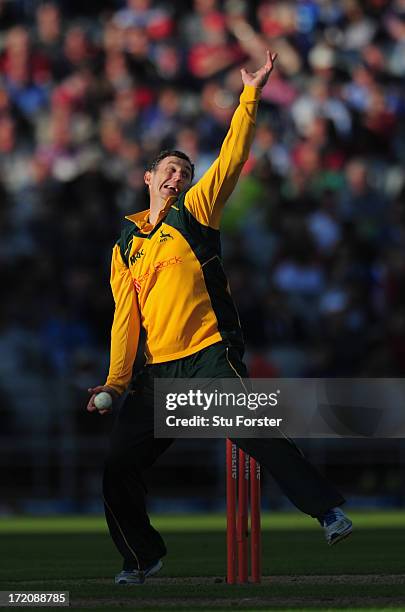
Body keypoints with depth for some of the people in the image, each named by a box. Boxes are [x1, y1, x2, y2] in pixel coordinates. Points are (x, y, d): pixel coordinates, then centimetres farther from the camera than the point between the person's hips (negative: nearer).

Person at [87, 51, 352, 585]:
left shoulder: (195, 213, 8)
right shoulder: (126, 249, 16)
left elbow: (231, 159, -2)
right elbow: (126, 318, 14)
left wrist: (251, 97, -10)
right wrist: (116, 381, 5)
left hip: (211, 358, -4)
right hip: (158, 372, 4)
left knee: (260, 438, -19)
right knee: (119, 466, 1)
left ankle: (328, 509, -12)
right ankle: (142, 557, 18)